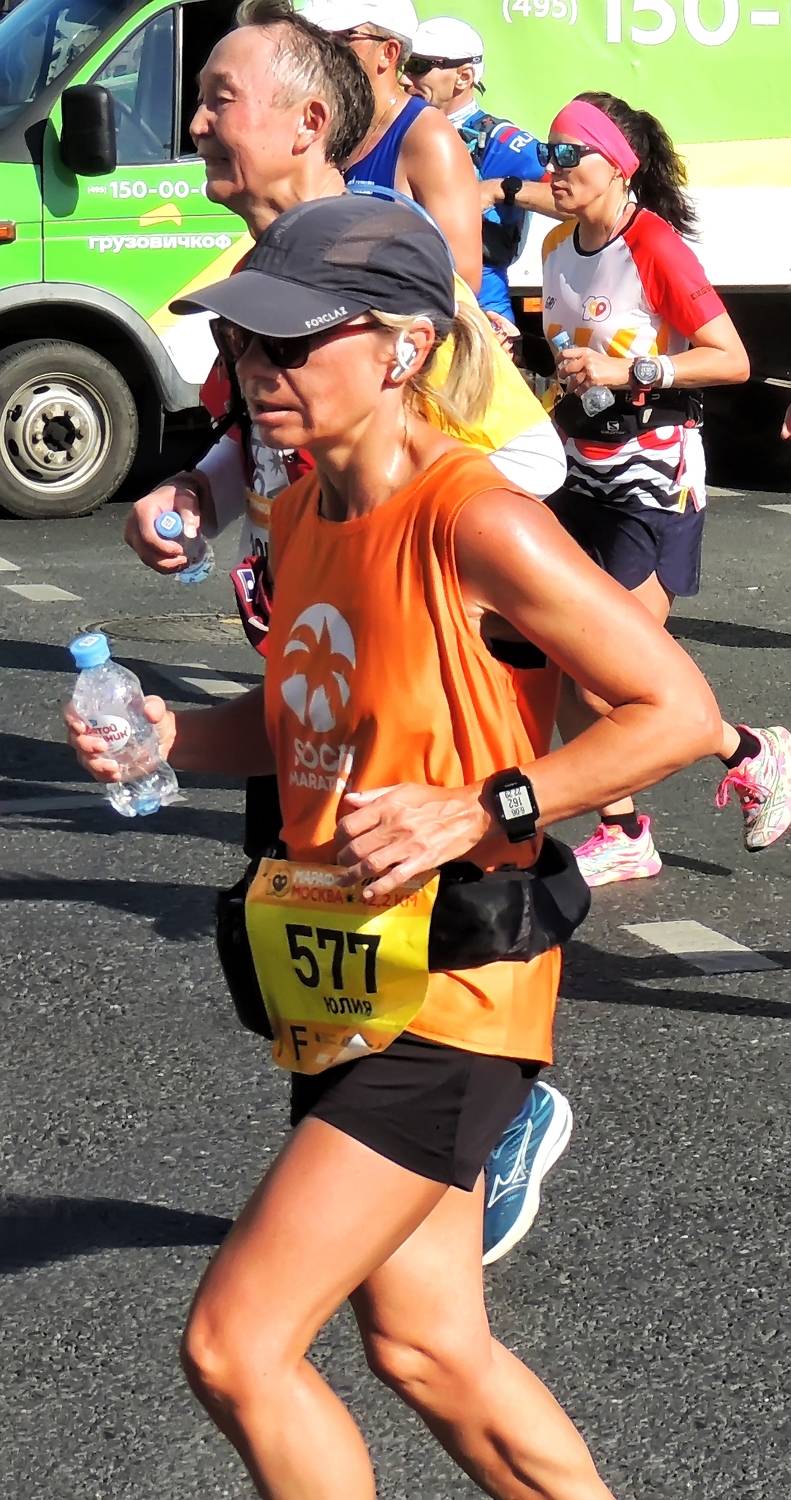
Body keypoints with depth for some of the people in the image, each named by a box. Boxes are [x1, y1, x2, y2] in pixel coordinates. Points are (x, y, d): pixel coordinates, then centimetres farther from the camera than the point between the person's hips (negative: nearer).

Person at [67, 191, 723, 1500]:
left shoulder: (477, 523, -19)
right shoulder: (301, 514, 5)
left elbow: (680, 710, -17)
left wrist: (480, 813, -25)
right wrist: (168, 739, -1)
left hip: (449, 988, -8)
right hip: (344, 986, 8)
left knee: (233, 1345, -7)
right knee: (427, 1350, 17)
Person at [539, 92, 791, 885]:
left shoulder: (656, 248, -14)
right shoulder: (558, 248, 8)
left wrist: (629, 372, -23)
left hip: (653, 479, -7)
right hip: (580, 475, 8)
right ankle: (622, 835, 15)